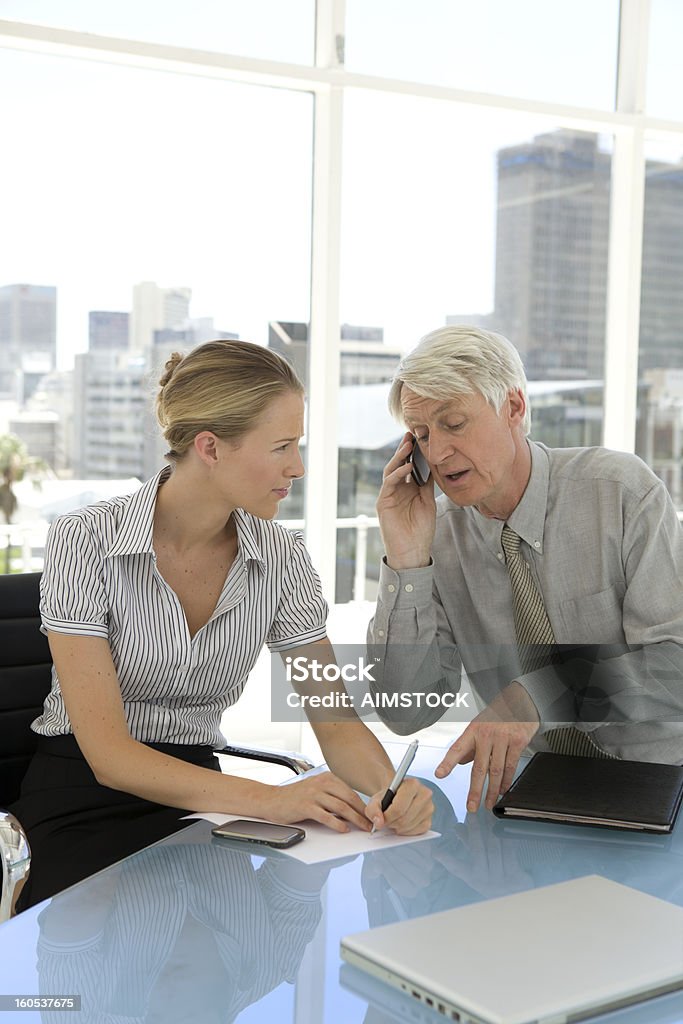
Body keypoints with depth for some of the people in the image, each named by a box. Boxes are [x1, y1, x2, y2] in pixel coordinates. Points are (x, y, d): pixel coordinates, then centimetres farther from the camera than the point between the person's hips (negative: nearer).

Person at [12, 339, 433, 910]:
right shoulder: (85, 541, -16)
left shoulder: (282, 559, -3)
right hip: (83, 801, -4)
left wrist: (390, 787, -24)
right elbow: (107, 753, -20)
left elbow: (336, 719, -1)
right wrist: (269, 799, -31)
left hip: (197, 795, 4)